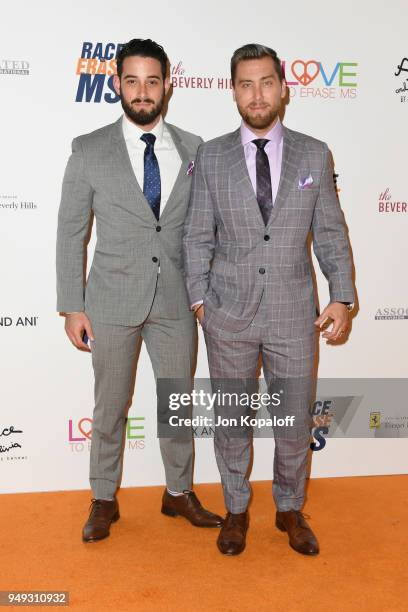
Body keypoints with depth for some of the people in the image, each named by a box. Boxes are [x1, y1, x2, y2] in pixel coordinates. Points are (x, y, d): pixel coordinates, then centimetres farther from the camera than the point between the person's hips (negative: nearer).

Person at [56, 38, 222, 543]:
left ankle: (179, 494, 35)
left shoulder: (192, 149, 2)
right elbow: (71, 233, -2)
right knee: (109, 408, 12)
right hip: (113, 301, -2)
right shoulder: (89, 151, -4)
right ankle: (104, 501, 33)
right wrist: (72, 306, -5)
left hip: (176, 300, 2)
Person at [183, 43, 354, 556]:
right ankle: (236, 509, 35)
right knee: (231, 419, 13)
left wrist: (342, 297, -2)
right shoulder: (210, 156, 0)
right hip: (229, 314, 0)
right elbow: (197, 236, 2)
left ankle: (290, 509, 35)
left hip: (294, 313, 1)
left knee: (295, 421, 11)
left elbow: (330, 232, 4)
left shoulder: (314, 154, 2)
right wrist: (199, 298, -2)